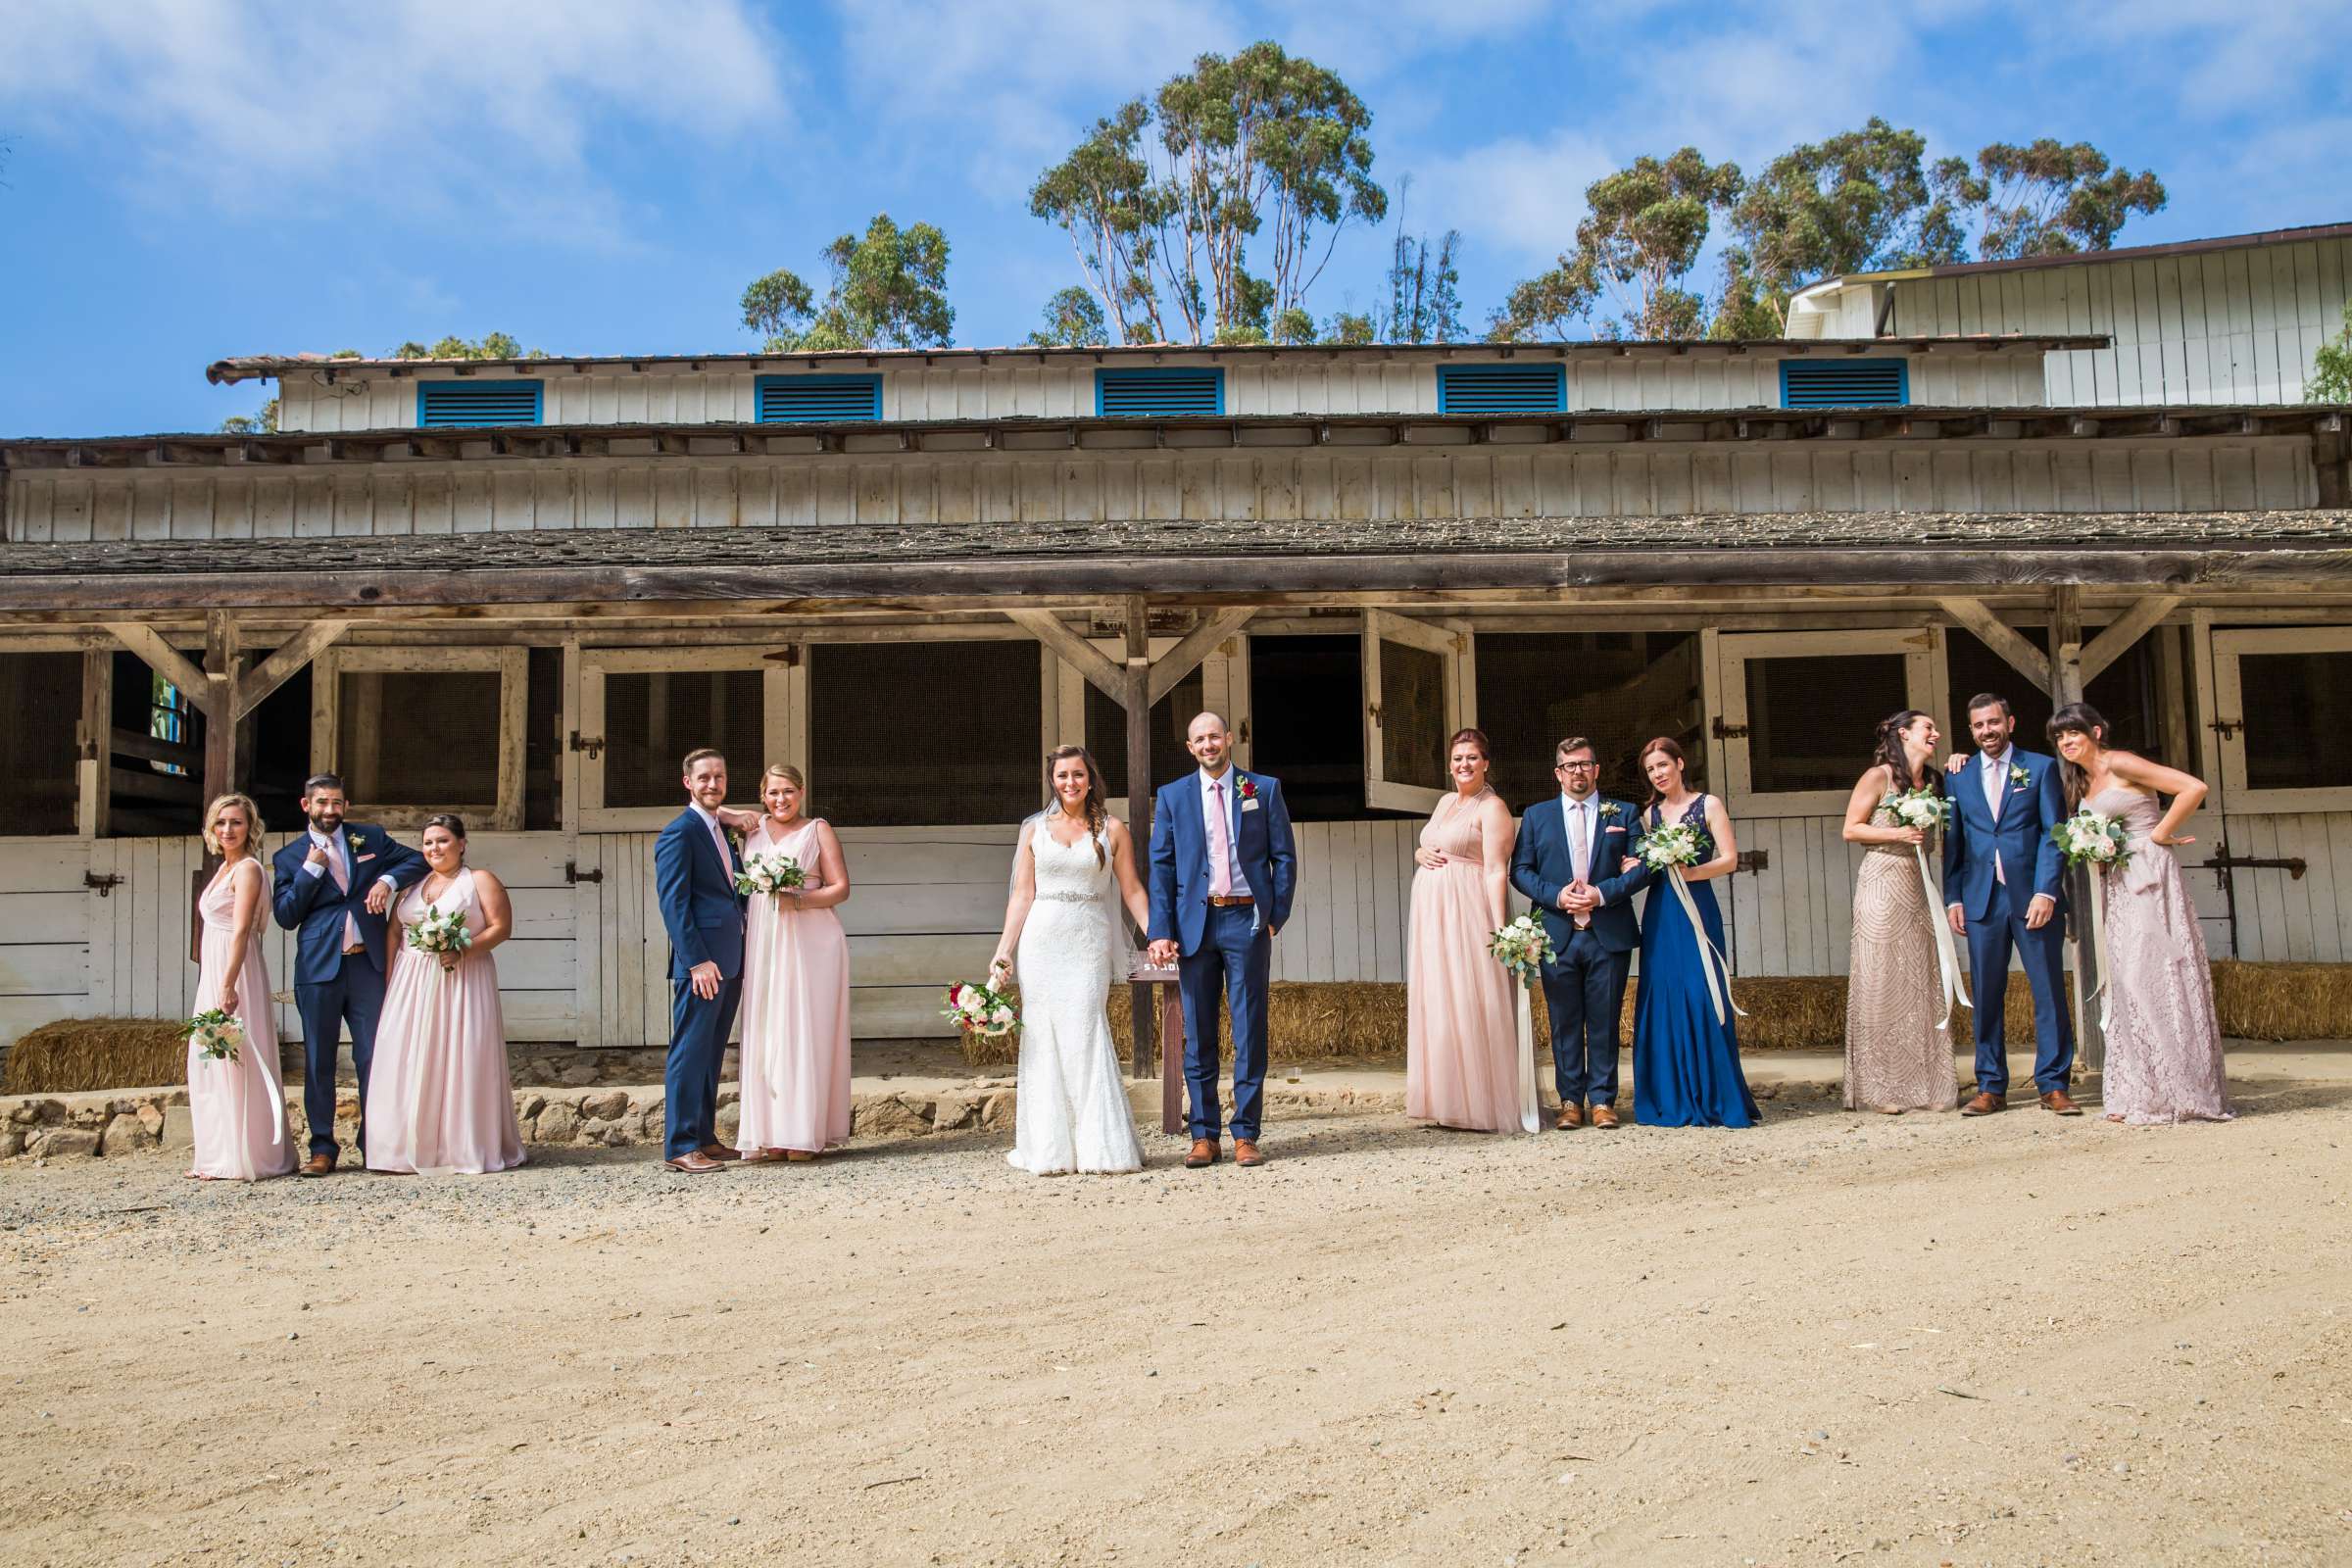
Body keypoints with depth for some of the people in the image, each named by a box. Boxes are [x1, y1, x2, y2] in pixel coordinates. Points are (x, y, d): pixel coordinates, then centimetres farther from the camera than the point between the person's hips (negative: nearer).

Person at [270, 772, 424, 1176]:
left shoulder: (371, 839, 11)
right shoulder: (290, 857, 8)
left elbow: (417, 860, 10)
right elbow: (284, 915, 1)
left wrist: (388, 880, -8)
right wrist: (310, 871, -8)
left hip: (368, 964, 1)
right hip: (319, 968, 0)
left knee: (374, 1056, 2)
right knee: (318, 1060, 4)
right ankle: (322, 1148, 12)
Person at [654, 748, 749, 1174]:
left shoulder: (723, 832, 18)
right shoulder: (679, 832, -9)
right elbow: (672, 902, -15)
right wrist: (697, 960, -20)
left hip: (728, 963, 9)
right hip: (701, 963, -9)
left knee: (711, 1055, 13)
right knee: (690, 1054, -4)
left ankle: (704, 1137, 20)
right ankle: (679, 1147, 1)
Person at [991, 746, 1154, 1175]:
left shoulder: (1112, 829, 7)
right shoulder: (1035, 830, 10)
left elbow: (1132, 890, 6)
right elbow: (1022, 895, 8)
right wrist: (1004, 949, 0)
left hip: (1089, 942, -2)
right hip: (1041, 942, 2)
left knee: (1085, 1034, -8)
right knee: (1043, 1038, 0)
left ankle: (1100, 1146, 1)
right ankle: (1050, 1148, 8)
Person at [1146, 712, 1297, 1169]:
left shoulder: (1264, 789, 6)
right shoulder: (1172, 796, 8)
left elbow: (1284, 856, 6)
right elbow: (1161, 866, 4)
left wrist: (1276, 916, -3)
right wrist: (1161, 931, -4)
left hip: (1247, 920, -1)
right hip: (1195, 923, 1)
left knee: (1250, 1033, 1)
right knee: (1198, 1035, 5)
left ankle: (1245, 1135, 8)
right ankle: (1204, 1135, 13)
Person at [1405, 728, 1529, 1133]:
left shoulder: (1492, 807, -5)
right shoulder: (1446, 801, 18)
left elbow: (1496, 871, -12)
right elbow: (1424, 848, 28)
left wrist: (1499, 928, -21)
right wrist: (1421, 854, 3)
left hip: (1467, 915, -8)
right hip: (1432, 915, 8)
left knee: (1472, 1004, -8)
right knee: (1437, 1004, 8)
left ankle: (1486, 1104, -1)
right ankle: (1449, 1100, 15)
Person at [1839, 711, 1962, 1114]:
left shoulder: (1930, 780, 15)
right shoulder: (1879, 776, -3)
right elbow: (1851, 829, -4)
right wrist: (1899, 833, -16)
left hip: (1917, 887, 6)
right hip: (1882, 885, -6)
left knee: (1922, 984, 3)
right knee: (1883, 984, -5)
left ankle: (1925, 1084, 8)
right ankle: (1882, 1088, -1)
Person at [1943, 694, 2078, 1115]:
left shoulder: (2041, 767, 6)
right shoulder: (1959, 775, 12)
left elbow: (2054, 833, -1)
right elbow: (1952, 841, 11)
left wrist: (2045, 891, -12)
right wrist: (1952, 898, 3)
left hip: (2034, 896, -2)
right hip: (1981, 899, 2)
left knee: (2049, 991, -1)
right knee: (1986, 996, 3)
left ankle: (2053, 1086, 6)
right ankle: (1991, 1088, 9)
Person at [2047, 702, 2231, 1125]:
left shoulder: (2119, 764, -10)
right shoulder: (2081, 783, 16)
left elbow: (2194, 788, -17)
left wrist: (2161, 834, -11)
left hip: (2149, 877, -9)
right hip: (2116, 884, 9)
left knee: (2155, 974, -9)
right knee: (2126, 982, 6)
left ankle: (2180, 1092, -4)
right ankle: (2139, 1096, 9)